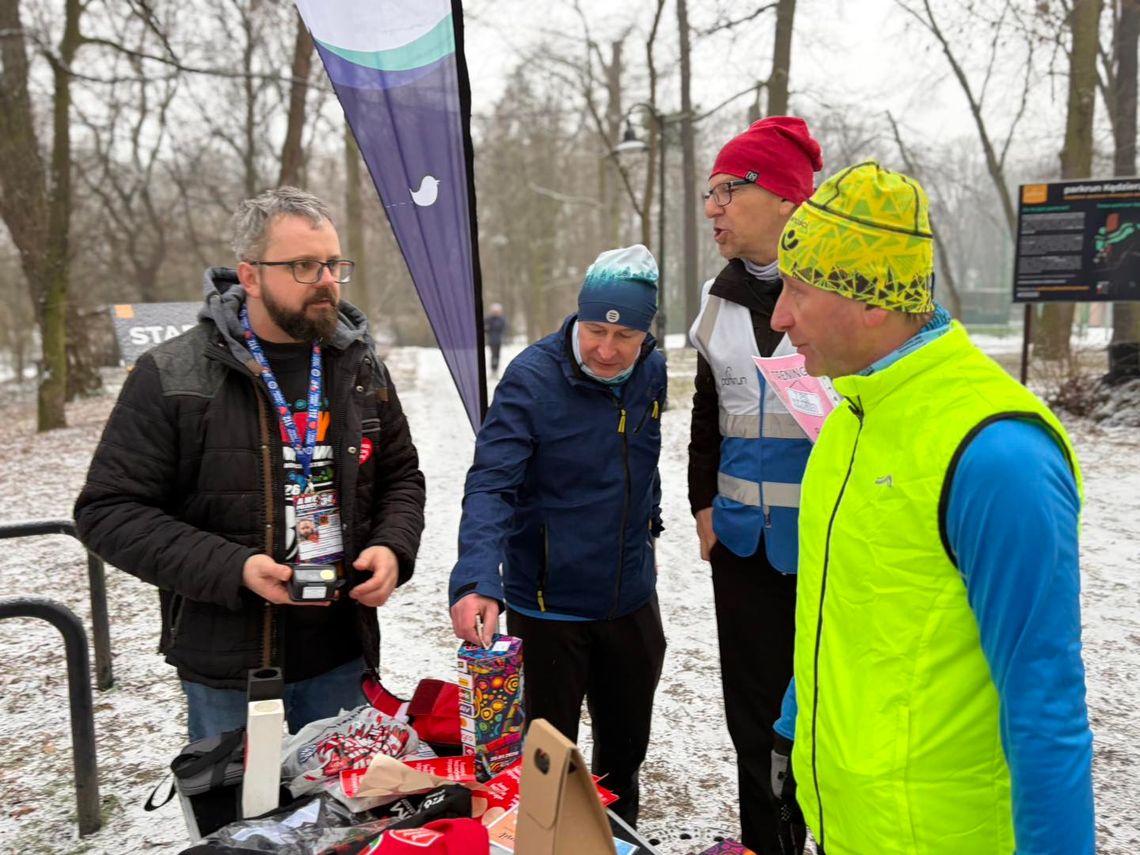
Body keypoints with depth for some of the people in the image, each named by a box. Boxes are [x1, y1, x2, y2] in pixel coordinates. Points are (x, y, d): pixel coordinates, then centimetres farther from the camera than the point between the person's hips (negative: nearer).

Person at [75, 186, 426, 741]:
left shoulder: (360, 368, 3)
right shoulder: (172, 378, -10)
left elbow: (401, 476, 14)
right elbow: (110, 510, -10)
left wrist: (392, 549, -7)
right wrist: (232, 569, -21)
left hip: (341, 653, 4)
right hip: (227, 664, -3)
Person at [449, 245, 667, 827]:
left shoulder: (652, 371, -1)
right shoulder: (531, 379, -20)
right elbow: (490, 487, -28)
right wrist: (476, 581, -41)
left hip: (632, 599, 6)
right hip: (550, 604, -5)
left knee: (626, 746, 22)